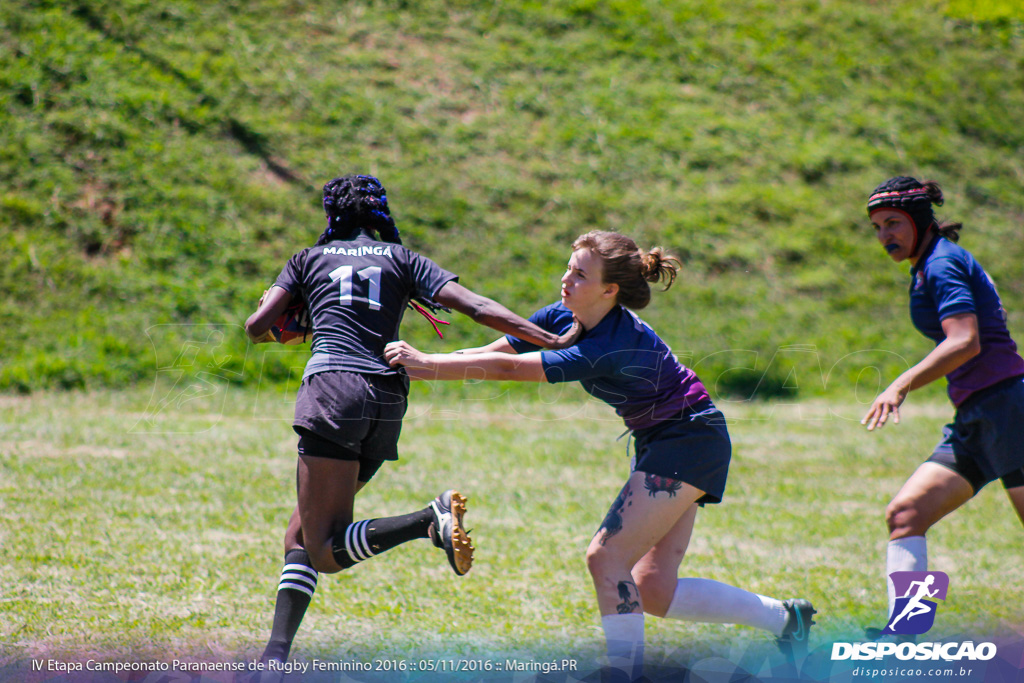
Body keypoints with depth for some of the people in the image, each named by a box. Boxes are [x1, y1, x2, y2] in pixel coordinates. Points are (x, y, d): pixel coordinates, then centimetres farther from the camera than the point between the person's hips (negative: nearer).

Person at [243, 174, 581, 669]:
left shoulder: (309, 259, 17)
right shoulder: (403, 260, 19)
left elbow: (256, 327, 9)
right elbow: (476, 307, 6)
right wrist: (553, 341, 3)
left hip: (332, 386, -4)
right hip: (388, 401, 4)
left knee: (325, 552, -9)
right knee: (300, 533, 15)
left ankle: (430, 521, -32)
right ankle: (276, 654, 2)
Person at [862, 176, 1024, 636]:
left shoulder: (942, 264, -9)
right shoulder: (929, 267, 20)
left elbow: (966, 342, -23)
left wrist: (902, 385, -30)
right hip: (972, 419, 10)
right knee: (905, 514, -2)